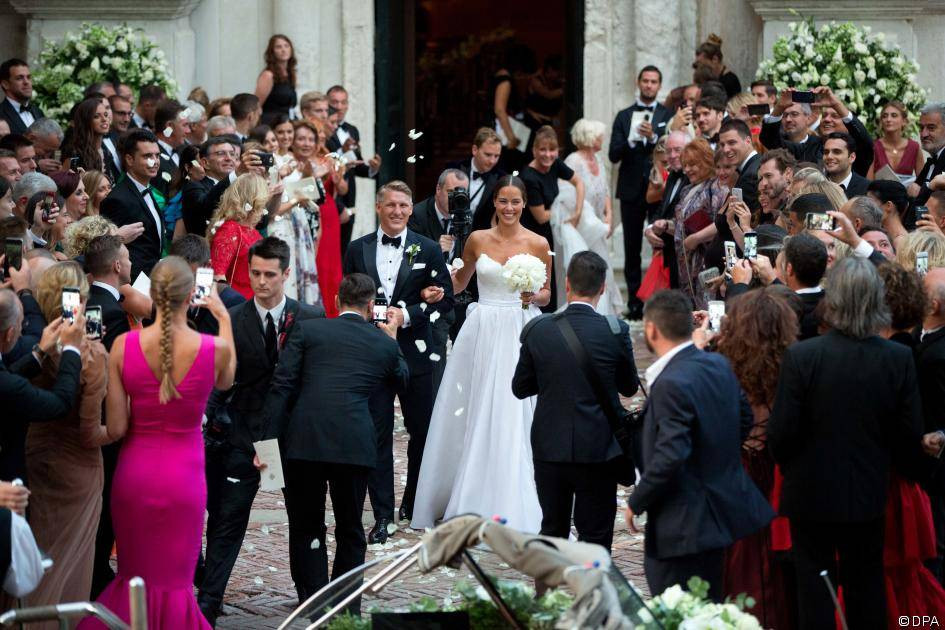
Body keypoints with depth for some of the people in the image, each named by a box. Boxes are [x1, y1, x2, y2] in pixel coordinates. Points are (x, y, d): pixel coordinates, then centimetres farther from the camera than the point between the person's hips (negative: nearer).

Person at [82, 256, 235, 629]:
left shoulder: (123, 346, -12)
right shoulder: (215, 349, -13)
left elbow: (115, 429, -10)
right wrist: (225, 321, 22)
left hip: (134, 472, 1)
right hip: (184, 475, -1)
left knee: (135, 576, 16)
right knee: (174, 581, 13)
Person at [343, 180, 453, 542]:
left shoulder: (428, 250, 2)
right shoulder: (358, 249, 6)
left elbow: (445, 299, 0)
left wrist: (406, 315, -13)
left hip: (414, 352, 0)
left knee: (421, 431, 10)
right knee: (377, 434, -3)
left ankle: (413, 505, 28)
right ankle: (383, 515, -1)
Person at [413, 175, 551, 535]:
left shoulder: (538, 244, 1)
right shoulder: (478, 240, 6)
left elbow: (546, 294, 8)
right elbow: (459, 282, 19)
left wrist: (534, 296, -13)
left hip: (520, 333, -2)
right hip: (481, 331, 2)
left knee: (513, 419, -4)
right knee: (472, 416, 5)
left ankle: (510, 505, 5)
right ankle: (470, 501, 16)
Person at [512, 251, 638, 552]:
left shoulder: (538, 330, -7)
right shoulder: (615, 331, -12)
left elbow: (520, 388, 3)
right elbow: (630, 387, 3)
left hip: (549, 450, 2)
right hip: (597, 451, -2)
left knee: (552, 530, 17)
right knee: (595, 538, 6)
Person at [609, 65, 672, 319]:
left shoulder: (669, 116, 6)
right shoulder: (624, 117, 10)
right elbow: (613, 155, 2)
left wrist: (653, 137, -20)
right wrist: (631, 140, -16)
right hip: (632, 190, 2)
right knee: (631, 250, 4)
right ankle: (635, 302, 8)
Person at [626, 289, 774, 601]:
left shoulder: (671, 384, -23)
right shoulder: (719, 364, 4)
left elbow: (669, 458, -27)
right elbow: (745, 419, 17)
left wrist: (636, 502, -14)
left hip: (684, 524, -9)